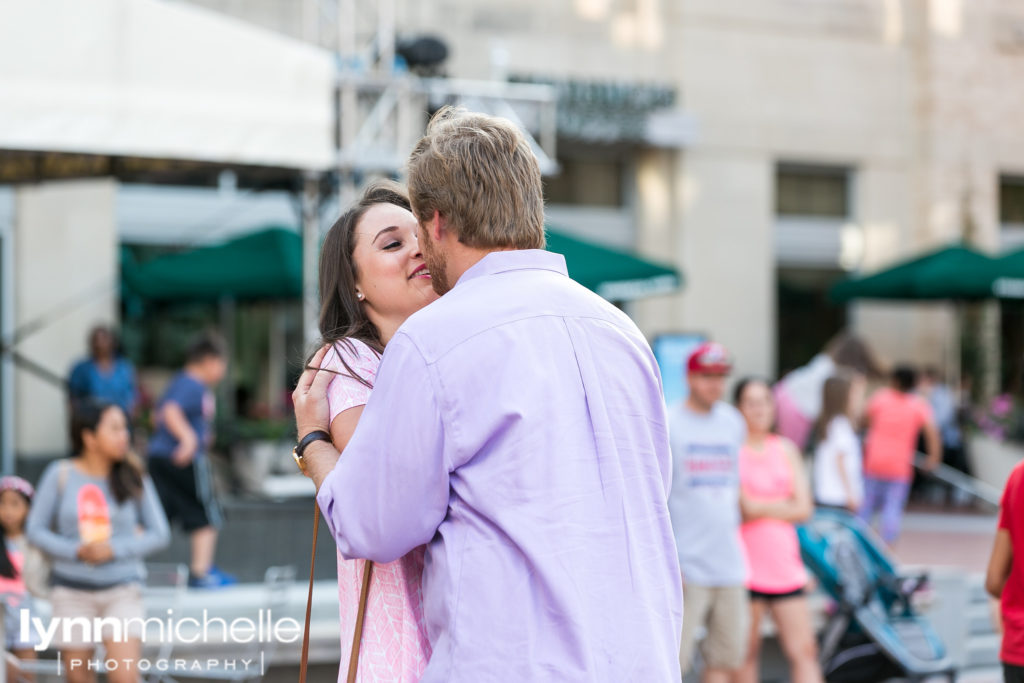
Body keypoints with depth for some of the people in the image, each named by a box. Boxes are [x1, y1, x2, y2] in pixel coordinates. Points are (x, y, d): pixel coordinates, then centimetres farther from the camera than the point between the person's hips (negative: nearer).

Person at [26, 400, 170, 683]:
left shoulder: (134, 479, -1)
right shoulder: (61, 475, -3)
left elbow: (159, 533, 1)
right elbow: (35, 529, 1)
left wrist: (115, 549, -13)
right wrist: (75, 551, -15)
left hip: (122, 591, 0)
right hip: (73, 592, 1)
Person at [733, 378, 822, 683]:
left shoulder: (786, 449, 14)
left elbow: (803, 508, 6)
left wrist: (759, 508, -6)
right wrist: (779, 507, -10)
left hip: (785, 566, 4)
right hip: (744, 568, -4)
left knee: (804, 651, -1)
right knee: (746, 653, -1)